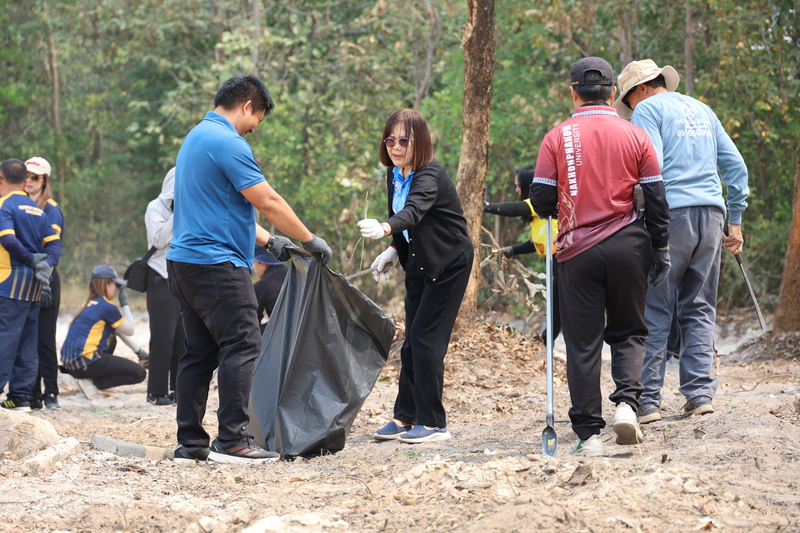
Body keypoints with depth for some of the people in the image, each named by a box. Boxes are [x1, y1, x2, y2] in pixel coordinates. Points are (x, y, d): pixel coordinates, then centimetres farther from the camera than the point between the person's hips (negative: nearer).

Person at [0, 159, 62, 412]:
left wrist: (31, 258, -9)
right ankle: (22, 396, 10)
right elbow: (54, 242, 9)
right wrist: (46, 263, -5)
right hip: (34, 286, 7)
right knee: (27, 341, 9)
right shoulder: (37, 209, 16)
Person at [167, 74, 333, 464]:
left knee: (200, 352, 11)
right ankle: (232, 440, -13)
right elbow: (268, 202, -12)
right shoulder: (227, 143, -13)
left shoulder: (197, 137, 19)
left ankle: (190, 441, 10)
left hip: (184, 263, 10)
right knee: (241, 347, -9)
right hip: (218, 263, -10)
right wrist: (311, 240, -2)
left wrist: (268, 240, 22)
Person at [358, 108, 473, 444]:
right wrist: (394, 251, 0)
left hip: (449, 263, -8)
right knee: (412, 340, 10)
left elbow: (414, 211, -43)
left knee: (426, 337, -11)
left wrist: (384, 228, -60)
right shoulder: (394, 174, 2)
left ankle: (433, 423, -6)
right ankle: (405, 417, 18)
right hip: (420, 264, 8)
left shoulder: (430, 176, -24)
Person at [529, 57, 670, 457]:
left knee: (582, 343, 4)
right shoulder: (635, 136, 1)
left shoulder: (557, 138, -2)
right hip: (627, 246, 1)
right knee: (628, 332, 16)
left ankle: (589, 434, 2)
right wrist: (661, 250, 11)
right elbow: (656, 200, 2)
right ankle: (627, 402, -8)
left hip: (578, 250, -1)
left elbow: (541, 201, -3)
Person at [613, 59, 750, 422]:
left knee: (654, 312, -3)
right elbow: (736, 167, 19)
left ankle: (648, 399, -6)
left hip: (670, 214, -6)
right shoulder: (702, 110, 21)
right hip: (711, 214, 6)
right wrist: (735, 221, 20)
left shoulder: (648, 110, 1)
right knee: (699, 310, 11)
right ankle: (700, 392, 3)